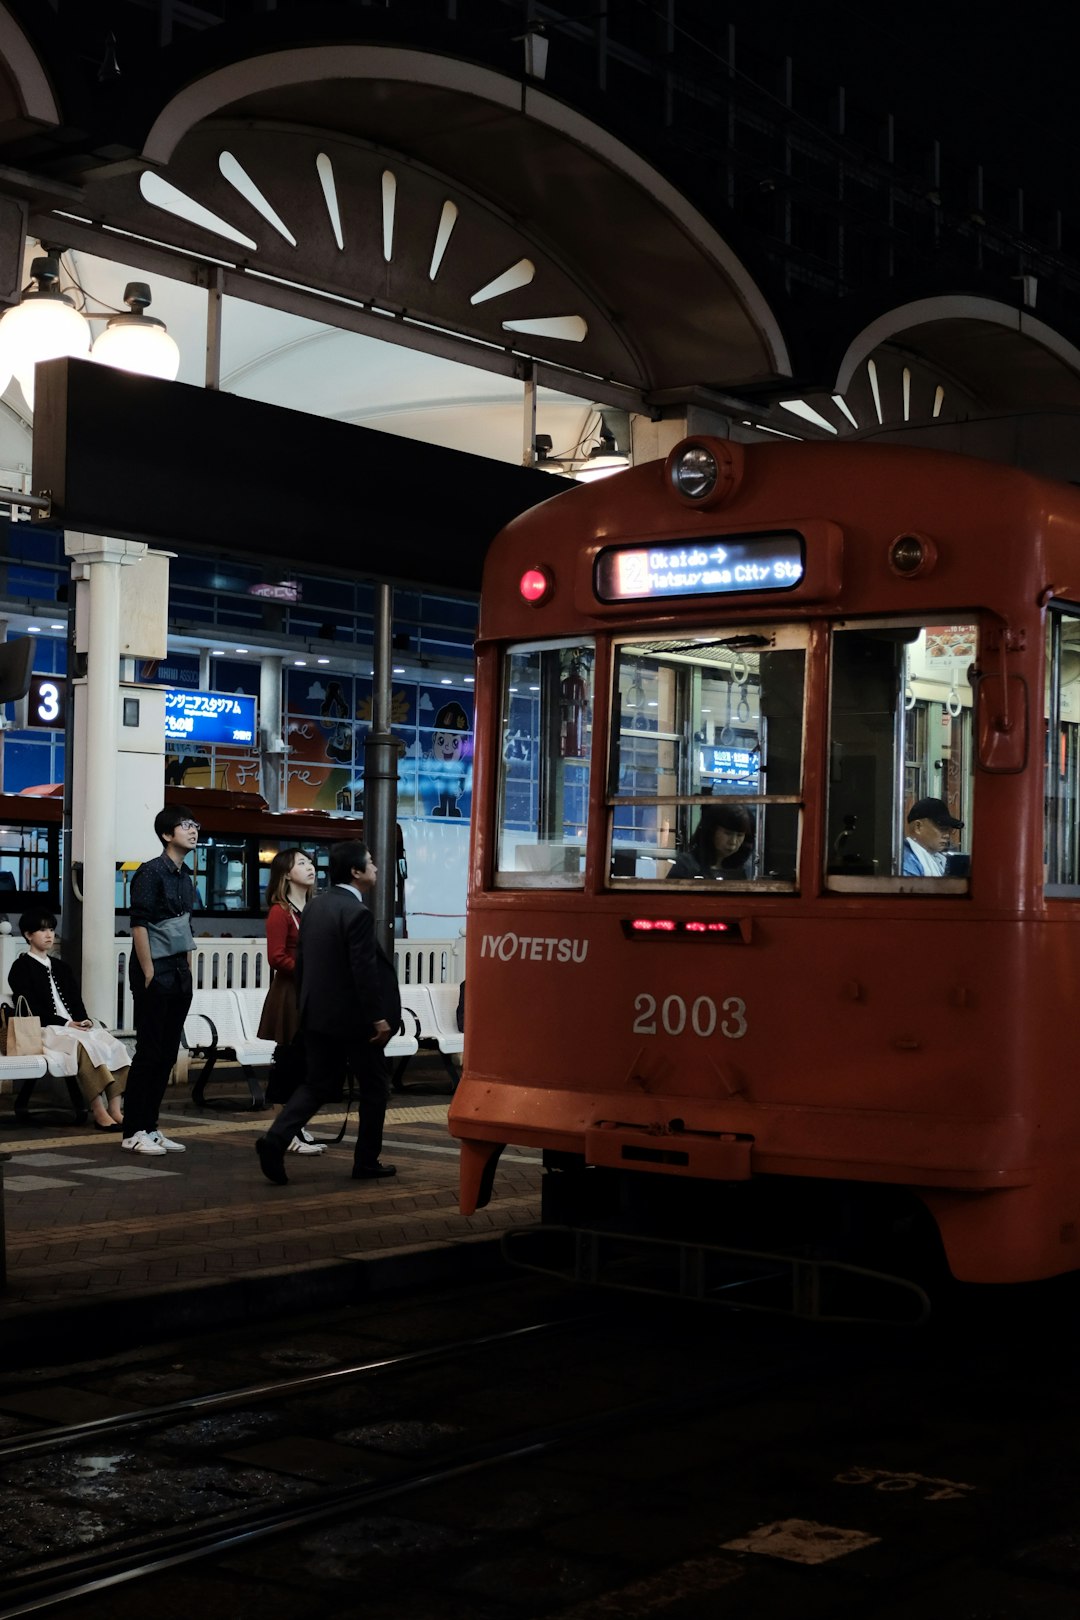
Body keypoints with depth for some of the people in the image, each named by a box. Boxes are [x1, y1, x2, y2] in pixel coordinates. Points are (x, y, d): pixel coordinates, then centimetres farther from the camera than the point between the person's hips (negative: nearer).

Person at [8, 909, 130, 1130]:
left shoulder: (61, 967, 25)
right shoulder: (21, 968, 4)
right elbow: (31, 1010, -7)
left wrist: (84, 1020, -3)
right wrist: (66, 1023, -15)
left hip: (74, 1027, 6)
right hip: (45, 1031, -6)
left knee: (113, 1044, -22)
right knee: (85, 1045, -36)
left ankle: (115, 1108, -32)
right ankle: (99, 1112, -39)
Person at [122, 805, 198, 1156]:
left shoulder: (186, 877, 15)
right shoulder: (151, 872, -9)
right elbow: (139, 924, -14)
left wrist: (188, 972, 13)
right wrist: (149, 974, -17)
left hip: (179, 975, 8)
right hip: (156, 973, -8)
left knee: (167, 1054, 9)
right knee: (148, 1052, -6)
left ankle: (149, 1127, 15)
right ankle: (133, 1131, 0)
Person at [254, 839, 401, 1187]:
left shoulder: (313, 907, 7)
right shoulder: (358, 913, -18)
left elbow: (300, 961, 12)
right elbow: (365, 971, -20)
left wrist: (305, 1007, 19)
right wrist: (378, 1018, -15)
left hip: (317, 1014, 7)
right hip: (353, 1017, -7)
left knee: (317, 1084, 13)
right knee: (374, 1086, 9)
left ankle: (276, 1139, -6)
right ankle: (367, 1162, 14)